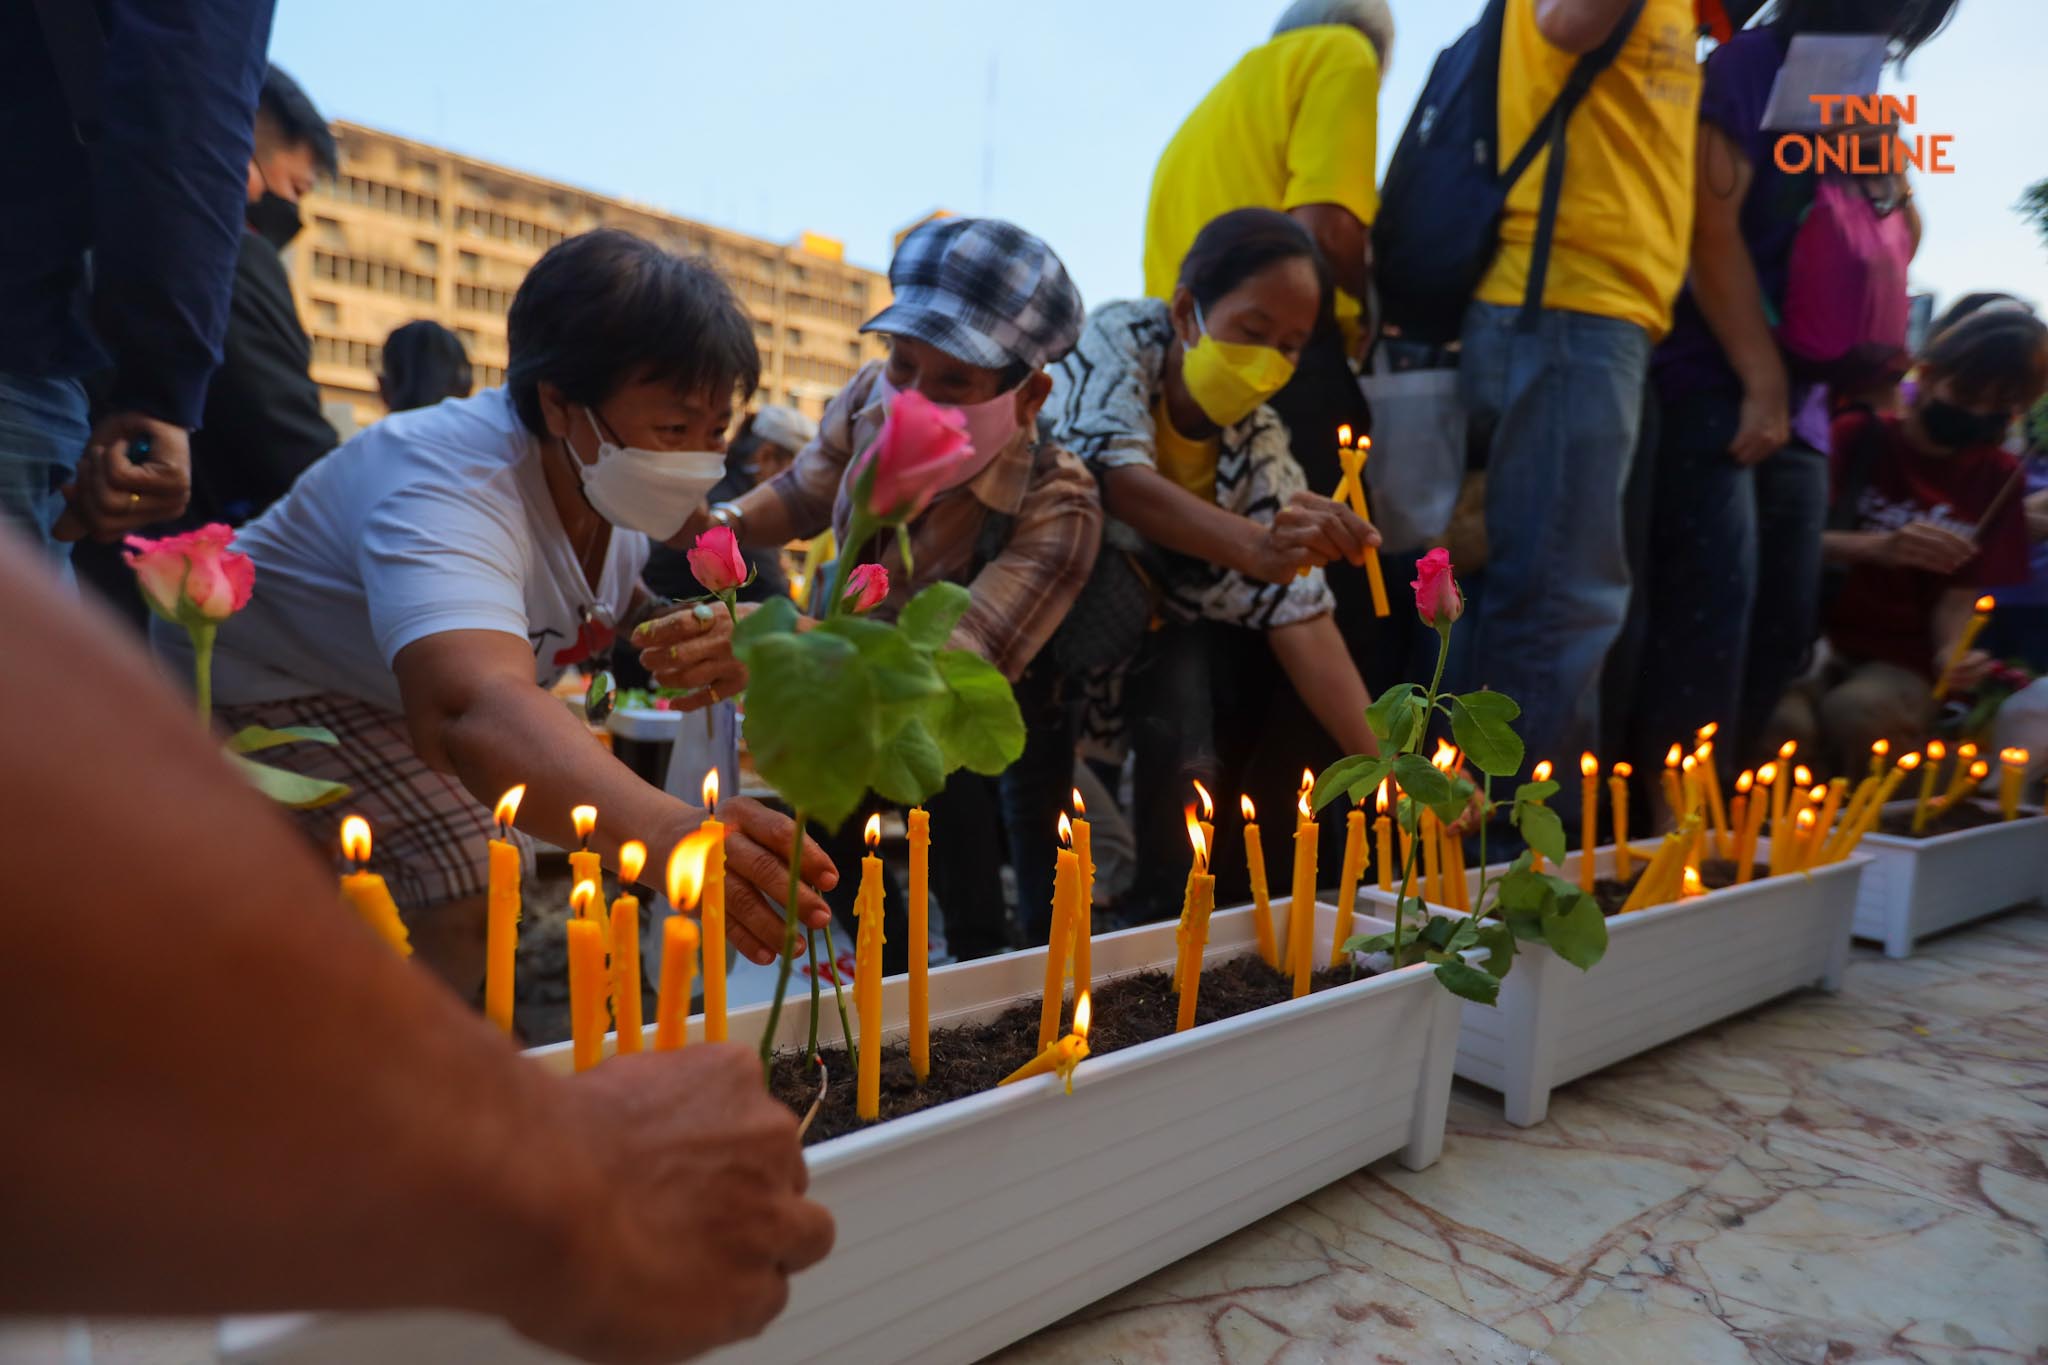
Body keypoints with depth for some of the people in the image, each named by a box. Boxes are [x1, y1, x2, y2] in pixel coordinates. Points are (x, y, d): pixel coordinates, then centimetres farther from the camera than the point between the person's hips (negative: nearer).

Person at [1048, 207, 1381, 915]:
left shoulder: (1259, 445, -9)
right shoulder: (1120, 337, -17)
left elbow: (1299, 613, -16)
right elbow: (1117, 478, -36)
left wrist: (1388, 766, -27)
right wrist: (1256, 546, -54)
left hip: (1156, 630, 5)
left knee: (1313, 712, -13)